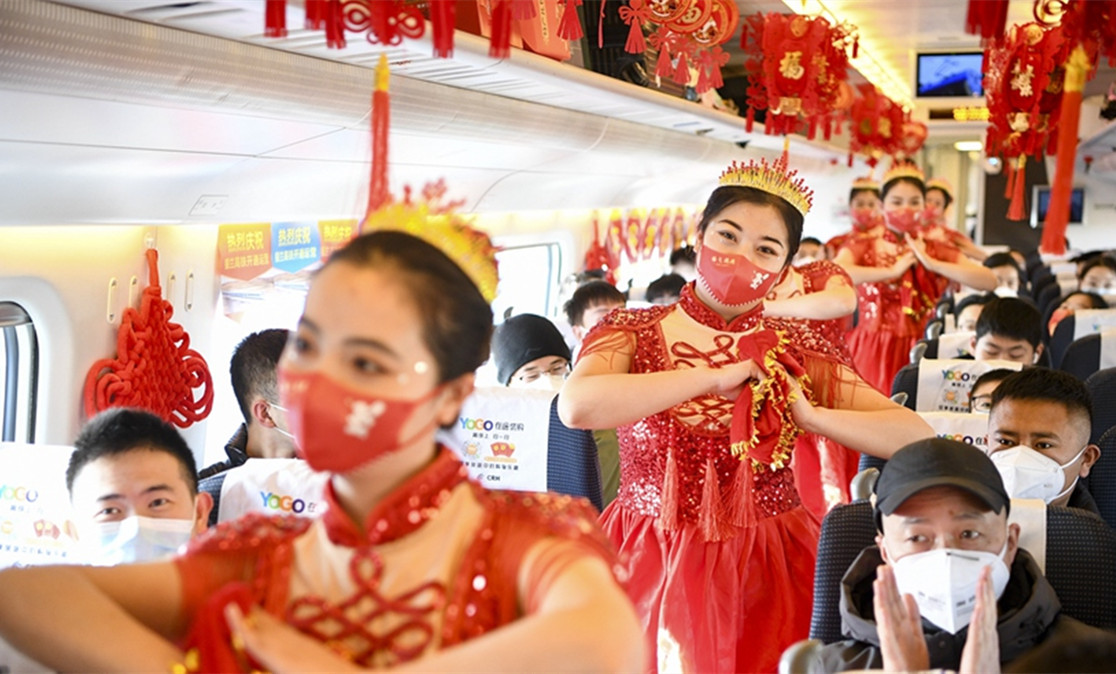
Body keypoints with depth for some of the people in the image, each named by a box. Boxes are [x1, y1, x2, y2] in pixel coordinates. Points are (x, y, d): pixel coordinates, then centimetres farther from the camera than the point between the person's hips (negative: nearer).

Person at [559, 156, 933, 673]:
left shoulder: (796, 354, 1)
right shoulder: (632, 333, -3)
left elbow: (919, 437, -3)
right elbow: (577, 406, -27)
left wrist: (809, 415, -15)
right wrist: (716, 378, -21)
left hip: (767, 572, 2)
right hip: (652, 567, -1)